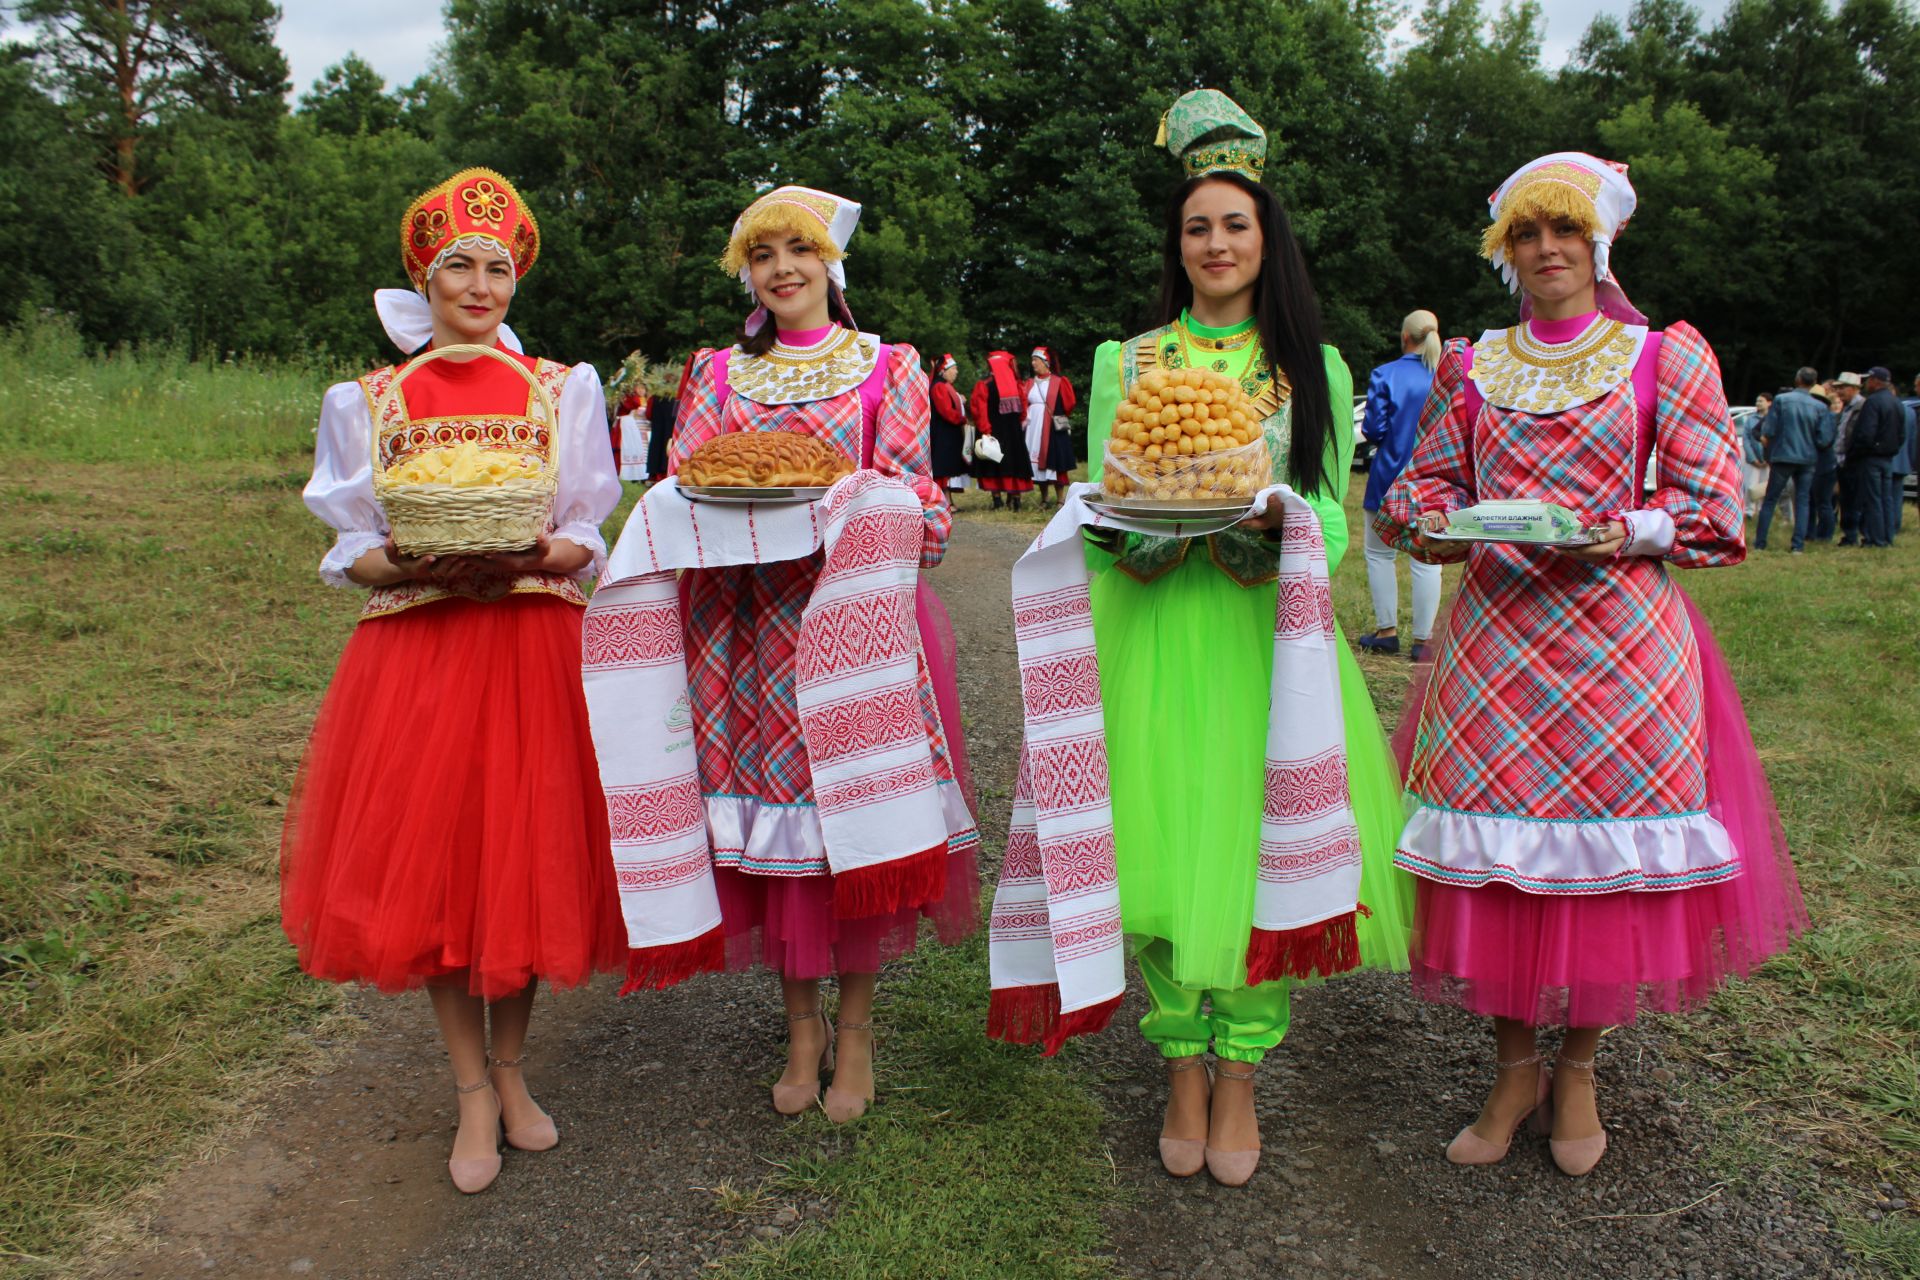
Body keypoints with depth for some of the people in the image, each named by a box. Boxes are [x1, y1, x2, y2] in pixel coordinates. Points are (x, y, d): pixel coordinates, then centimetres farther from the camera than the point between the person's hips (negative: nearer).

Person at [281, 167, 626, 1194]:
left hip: (534, 648, 0)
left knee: (526, 855, 3)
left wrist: (539, 555, -17)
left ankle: (510, 1068, 24)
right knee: (430, 862, 1)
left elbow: (589, 537, 5)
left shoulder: (563, 390, 6)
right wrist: (409, 563, -15)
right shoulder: (369, 401, 7)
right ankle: (473, 1092, 17)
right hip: (413, 651, 1)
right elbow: (351, 552, 6)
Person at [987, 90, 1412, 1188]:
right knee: (1159, 848, -1)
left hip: (1265, 637, 0)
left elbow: (1331, 523, 5)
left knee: (1254, 848, 0)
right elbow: (1101, 515, 8)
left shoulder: (1316, 368, 10)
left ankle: (1238, 1073, 18)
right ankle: (1183, 1070, 18)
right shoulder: (1125, 362, 11)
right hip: (1153, 639, 0)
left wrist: (1272, 517, -16)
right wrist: (1150, 530, -14)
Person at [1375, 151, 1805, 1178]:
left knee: (1604, 844, 1)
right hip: (1495, 634, 2)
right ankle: (1513, 1065, 19)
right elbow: (1429, 481, 13)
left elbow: (1712, 504, 1)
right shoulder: (1471, 367, 12)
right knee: (1496, 847, 1)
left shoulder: (1666, 357, 5)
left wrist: (1626, 532, -16)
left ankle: (1576, 1065, 23)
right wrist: (1432, 530, -9)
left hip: (1622, 638, -1)